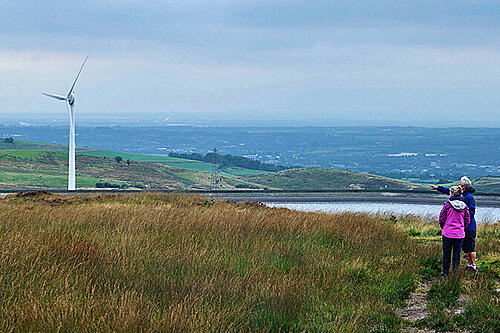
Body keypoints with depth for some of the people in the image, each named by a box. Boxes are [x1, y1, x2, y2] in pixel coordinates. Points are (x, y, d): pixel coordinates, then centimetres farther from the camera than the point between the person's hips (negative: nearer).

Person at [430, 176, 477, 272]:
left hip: (469, 227, -9)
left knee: (470, 247, -7)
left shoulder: (469, 197, -15)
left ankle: (473, 266, -4)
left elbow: (471, 212, -17)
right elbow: (449, 191, 23)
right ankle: (469, 265, 17)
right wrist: (437, 187, 24)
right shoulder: (462, 195, 11)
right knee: (465, 247, 11)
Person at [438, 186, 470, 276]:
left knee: (446, 253, 7)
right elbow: (467, 220, 5)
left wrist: (443, 228, 12)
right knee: (457, 253, 10)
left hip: (448, 233, -3)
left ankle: (445, 272, 13)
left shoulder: (447, 205, -10)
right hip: (460, 234, 3)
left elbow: (441, 219, -4)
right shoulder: (464, 206, 1)